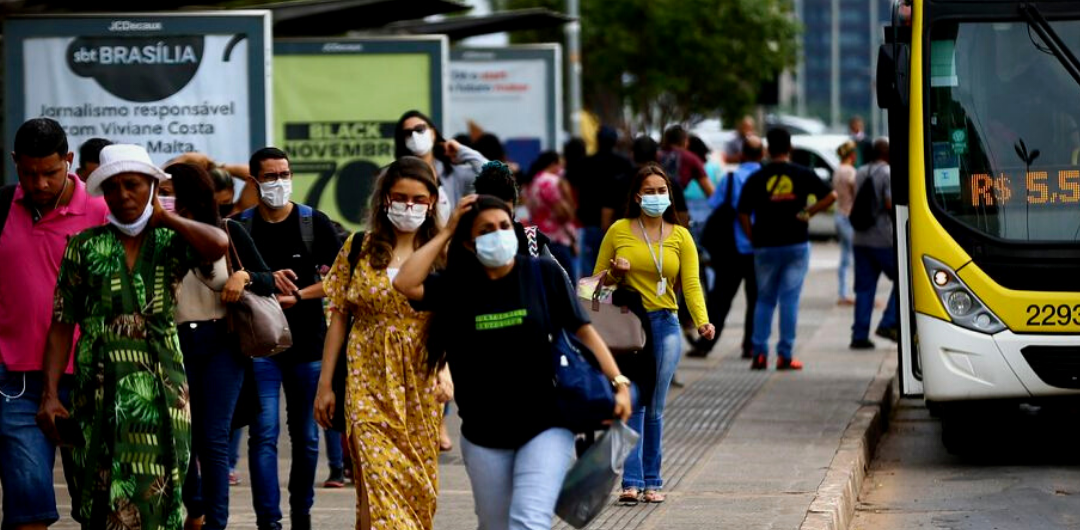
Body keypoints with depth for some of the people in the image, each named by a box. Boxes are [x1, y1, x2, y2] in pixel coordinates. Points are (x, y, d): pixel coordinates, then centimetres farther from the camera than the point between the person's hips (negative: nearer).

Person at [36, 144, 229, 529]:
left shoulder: (171, 244, 7)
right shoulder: (85, 247, 7)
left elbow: (218, 245, -16)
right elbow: (62, 324, 4)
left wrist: (164, 218, -3)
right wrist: (50, 393, -5)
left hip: (160, 388, 0)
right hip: (100, 391, 0)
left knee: (157, 496, -2)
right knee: (101, 494, -1)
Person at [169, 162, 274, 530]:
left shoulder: (229, 232, 3)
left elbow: (269, 281, 7)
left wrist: (244, 276, -13)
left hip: (222, 342, -1)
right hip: (177, 344, 1)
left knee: (214, 439, -4)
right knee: (183, 435, 11)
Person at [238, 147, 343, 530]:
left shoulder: (315, 223, 4)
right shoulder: (239, 228, 2)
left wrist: (297, 296, -12)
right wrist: (266, 281, -14)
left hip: (308, 343, 1)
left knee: (306, 436, 9)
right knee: (264, 434, -9)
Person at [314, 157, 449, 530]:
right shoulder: (359, 248, 4)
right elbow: (339, 318, 7)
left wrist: (446, 371, -18)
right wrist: (325, 384, 5)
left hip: (421, 385, 1)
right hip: (369, 383, -1)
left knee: (419, 483, 6)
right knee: (379, 478, -12)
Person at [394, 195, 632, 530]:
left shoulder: (545, 275, -2)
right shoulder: (456, 286, 2)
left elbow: (582, 331, 0)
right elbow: (405, 283, -13)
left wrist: (618, 383, -9)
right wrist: (445, 233, -7)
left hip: (545, 426, -3)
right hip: (484, 435, 3)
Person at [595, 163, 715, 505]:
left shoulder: (680, 237, 9)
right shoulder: (619, 231, 5)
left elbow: (691, 283, 0)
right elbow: (597, 279, 13)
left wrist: (702, 321, -16)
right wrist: (615, 273, -10)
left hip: (665, 325, 2)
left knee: (655, 408, 3)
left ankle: (652, 482, 8)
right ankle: (632, 482, -14)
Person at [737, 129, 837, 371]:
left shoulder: (756, 179, 0)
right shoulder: (802, 174, 0)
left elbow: (743, 213, -2)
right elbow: (830, 196, -3)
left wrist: (753, 239, 5)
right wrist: (808, 213, 0)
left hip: (765, 245, 1)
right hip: (796, 244, -1)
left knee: (764, 299, 11)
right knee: (790, 299, 2)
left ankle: (759, 353, 2)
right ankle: (785, 355, -1)